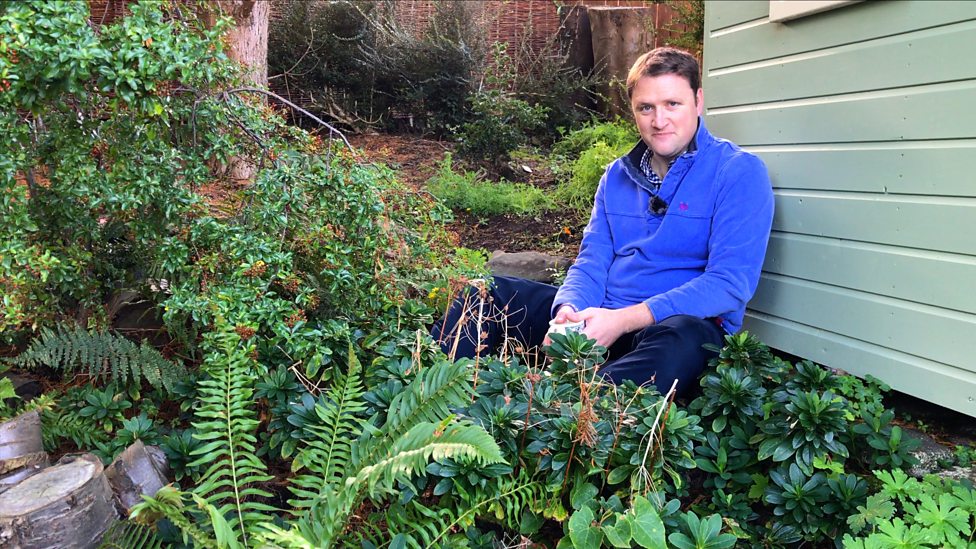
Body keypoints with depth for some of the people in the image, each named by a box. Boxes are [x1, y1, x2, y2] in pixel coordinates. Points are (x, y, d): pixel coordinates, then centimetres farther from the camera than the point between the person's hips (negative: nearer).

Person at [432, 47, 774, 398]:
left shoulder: (739, 172, -6)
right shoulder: (618, 176, 13)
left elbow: (730, 282, -16)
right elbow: (592, 261, 9)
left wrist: (624, 320, -25)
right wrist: (568, 312, -16)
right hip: (599, 316, 5)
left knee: (686, 338, -41)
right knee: (487, 293, -2)